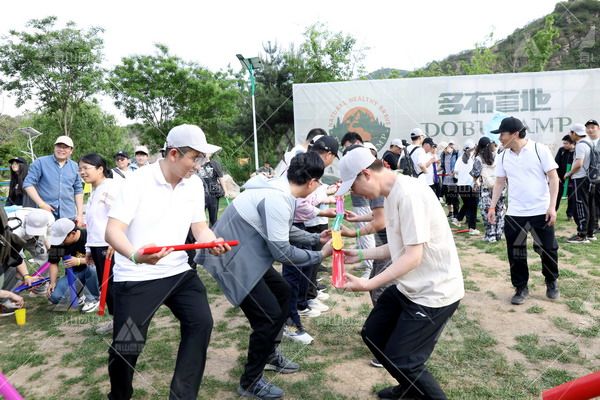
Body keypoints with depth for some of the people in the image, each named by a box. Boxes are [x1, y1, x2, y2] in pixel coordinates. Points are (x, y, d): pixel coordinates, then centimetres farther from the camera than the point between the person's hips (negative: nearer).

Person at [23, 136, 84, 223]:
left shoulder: (74, 166, 13)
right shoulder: (40, 162, 3)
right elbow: (28, 184, -1)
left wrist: (80, 214, 9)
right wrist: (41, 204, -11)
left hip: (69, 216, 3)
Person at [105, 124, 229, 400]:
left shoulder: (194, 183, 1)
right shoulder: (138, 181, -15)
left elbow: (199, 226, 4)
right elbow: (112, 230, -21)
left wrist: (213, 242, -20)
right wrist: (134, 255, -42)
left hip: (178, 271, 5)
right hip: (135, 276, -4)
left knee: (201, 322, -10)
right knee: (126, 346, -2)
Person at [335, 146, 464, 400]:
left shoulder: (408, 193, -24)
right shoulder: (391, 195, 7)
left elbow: (414, 255, -27)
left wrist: (368, 284, -27)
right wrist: (360, 255, 10)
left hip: (434, 291, -10)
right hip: (409, 286, 10)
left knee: (400, 360, -4)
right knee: (373, 334, 17)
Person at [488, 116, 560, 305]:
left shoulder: (539, 150, -9)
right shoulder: (503, 156, 3)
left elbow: (553, 178, -8)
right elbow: (499, 183, 9)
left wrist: (552, 206, -14)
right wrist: (492, 206, 2)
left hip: (541, 211, -3)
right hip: (514, 214, 3)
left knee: (548, 249, 9)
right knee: (515, 253, 5)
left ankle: (551, 282, 33)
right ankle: (521, 288, 21)